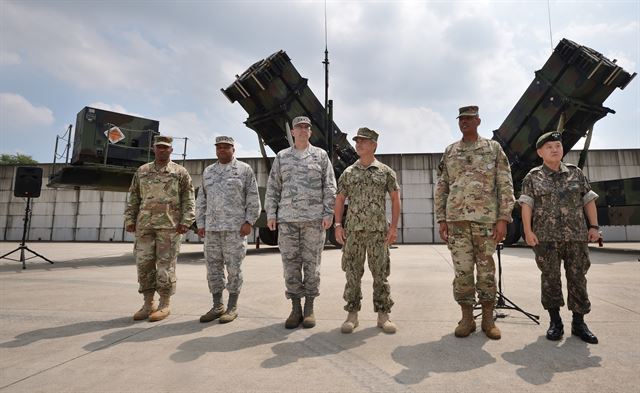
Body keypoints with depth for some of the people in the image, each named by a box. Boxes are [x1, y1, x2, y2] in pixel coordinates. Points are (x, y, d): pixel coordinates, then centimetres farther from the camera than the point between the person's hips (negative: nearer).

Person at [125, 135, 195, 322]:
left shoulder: (180, 172, 4)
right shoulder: (142, 171, 15)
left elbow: (188, 200, -1)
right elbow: (133, 198, 16)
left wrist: (186, 221, -11)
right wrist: (129, 220, 7)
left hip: (169, 226, -4)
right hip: (145, 225, 4)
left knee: (165, 265, -2)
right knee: (144, 264, 5)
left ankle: (165, 305, 9)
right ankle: (148, 304, 17)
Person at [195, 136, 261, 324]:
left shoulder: (244, 170, 3)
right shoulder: (208, 171, 16)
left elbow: (253, 199, -2)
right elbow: (201, 200, 16)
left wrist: (249, 221, -10)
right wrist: (200, 224, 9)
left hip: (235, 227, -5)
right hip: (211, 228, 5)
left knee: (233, 267, 0)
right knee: (213, 267, 7)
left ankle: (232, 307, 11)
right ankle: (217, 306, 19)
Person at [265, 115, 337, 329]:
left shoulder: (321, 155, 10)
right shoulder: (282, 157, 14)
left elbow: (330, 187, 3)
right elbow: (272, 187, 11)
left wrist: (329, 213, -6)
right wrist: (270, 213, 2)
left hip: (314, 219, -1)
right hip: (287, 219, 2)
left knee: (311, 263, 3)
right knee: (290, 264, 3)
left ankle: (309, 308, 15)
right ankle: (295, 308, 15)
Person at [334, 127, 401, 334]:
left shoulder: (385, 171, 4)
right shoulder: (348, 173, 9)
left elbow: (395, 199, 4)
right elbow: (339, 200, 10)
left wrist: (394, 227, -4)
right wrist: (338, 225, -1)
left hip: (378, 231, -1)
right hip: (353, 231, 2)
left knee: (380, 273, 4)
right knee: (353, 273, 4)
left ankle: (383, 315, 15)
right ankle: (352, 314, 14)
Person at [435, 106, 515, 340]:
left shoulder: (494, 149, 7)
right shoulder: (449, 152, 12)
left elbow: (505, 186, 1)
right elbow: (441, 188, 10)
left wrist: (503, 218, -8)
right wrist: (441, 220, 2)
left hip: (486, 219, -1)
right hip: (456, 220, 1)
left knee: (487, 270, 6)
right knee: (462, 270, 3)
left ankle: (488, 319, 19)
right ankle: (467, 319, 15)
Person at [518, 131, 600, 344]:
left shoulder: (576, 173, 11)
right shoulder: (532, 177, 3)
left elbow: (589, 200, 12)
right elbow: (526, 204, -4)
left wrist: (594, 226, 5)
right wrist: (528, 231, -13)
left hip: (576, 235, 3)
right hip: (546, 237, -2)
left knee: (577, 277, 6)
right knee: (550, 278, 2)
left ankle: (579, 322, 18)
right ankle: (555, 322, 13)